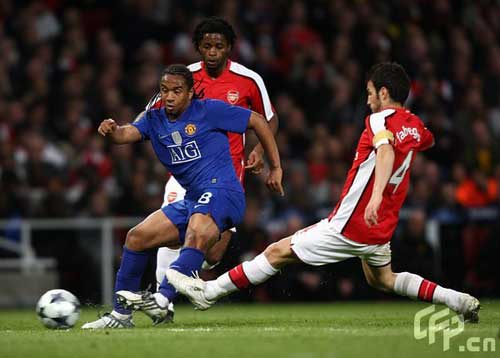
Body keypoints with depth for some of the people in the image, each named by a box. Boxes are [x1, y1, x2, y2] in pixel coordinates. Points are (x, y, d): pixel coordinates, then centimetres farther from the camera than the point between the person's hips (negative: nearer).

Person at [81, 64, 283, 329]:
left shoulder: (209, 110, -2)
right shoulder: (155, 120, 13)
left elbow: (258, 121, 3)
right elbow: (128, 133, -6)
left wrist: (276, 168, 4)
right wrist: (112, 131, -31)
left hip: (221, 191, -7)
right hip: (192, 200, 7)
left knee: (197, 233, -37)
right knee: (137, 237, 3)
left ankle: (162, 300, -45)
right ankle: (121, 314, 12)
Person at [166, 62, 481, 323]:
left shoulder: (381, 120, -16)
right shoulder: (415, 126, 8)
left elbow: (386, 151, -38)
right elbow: (428, 140, 34)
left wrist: (376, 195, -52)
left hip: (351, 226, -8)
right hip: (381, 229, 8)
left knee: (277, 252, -1)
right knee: (382, 280, 30)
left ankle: (209, 291, 3)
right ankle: (459, 300, 19)